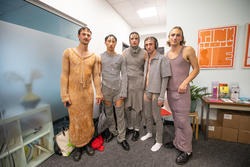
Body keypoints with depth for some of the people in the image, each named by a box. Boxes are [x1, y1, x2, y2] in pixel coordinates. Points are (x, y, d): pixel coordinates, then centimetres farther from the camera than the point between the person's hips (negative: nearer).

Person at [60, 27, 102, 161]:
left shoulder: (94, 56, 5)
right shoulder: (68, 52, 0)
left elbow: (96, 76, 5)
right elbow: (64, 74, -4)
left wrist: (98, 93, 2)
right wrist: (64, 95, -8)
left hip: (88, 93, 2)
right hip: (73, 93, -2)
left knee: (88, 119, 12)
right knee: (75, 120, 9)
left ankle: (87, 143, 33)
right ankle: (78, 146, 30)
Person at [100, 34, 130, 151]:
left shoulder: (121, 58, 4)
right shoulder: (100, 57, 4)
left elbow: (124, 75, 1)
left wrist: (124, 92, -6)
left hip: (118, 89, 0)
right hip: (106, 90, 1)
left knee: (120, 114, 3)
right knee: (109, 113, 13)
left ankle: (121, 138, 19)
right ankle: (112, 132, 35)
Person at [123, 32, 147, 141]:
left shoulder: (144, 53, 3)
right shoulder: (125, 52, 9)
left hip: (138, 82, -2)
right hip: (127, 82, 2)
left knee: (137, 108, 3)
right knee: (127, 107, 7)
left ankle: (136, 129, 22)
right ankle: (130, 127, 27)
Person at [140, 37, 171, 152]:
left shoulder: (162, 59, -9)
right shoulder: (146, 60, 12)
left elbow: (165, 78, -13)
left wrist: (161, 97, -16)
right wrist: (144, 90, 12)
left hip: (156, 93, -6)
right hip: (146, 92, 7)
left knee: (157, 118, 5)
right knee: (147, 115, 18)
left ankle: (159, 141, 24)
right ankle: (149, 132, 41)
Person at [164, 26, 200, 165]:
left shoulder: (188, 50, -4)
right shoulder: (167, 54, 11)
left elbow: (196, 69, -3)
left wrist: (185, 82, -16)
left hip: (181, 91, -5)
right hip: (170, 90, 6)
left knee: (183, 120, 0)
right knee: (176, 119, 16)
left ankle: (187, 150, 20)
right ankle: (177, 142, 34)